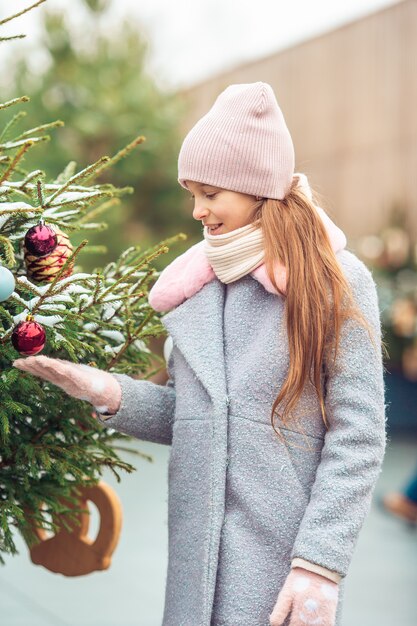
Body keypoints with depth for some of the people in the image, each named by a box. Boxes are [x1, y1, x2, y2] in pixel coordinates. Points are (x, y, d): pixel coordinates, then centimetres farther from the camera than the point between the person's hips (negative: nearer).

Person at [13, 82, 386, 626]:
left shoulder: (335, 280, -6)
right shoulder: (193, 283, 11)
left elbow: (358, 434, -10)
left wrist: (320, 564, -16)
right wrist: (113, 395, -4)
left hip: (286, 556, -5)